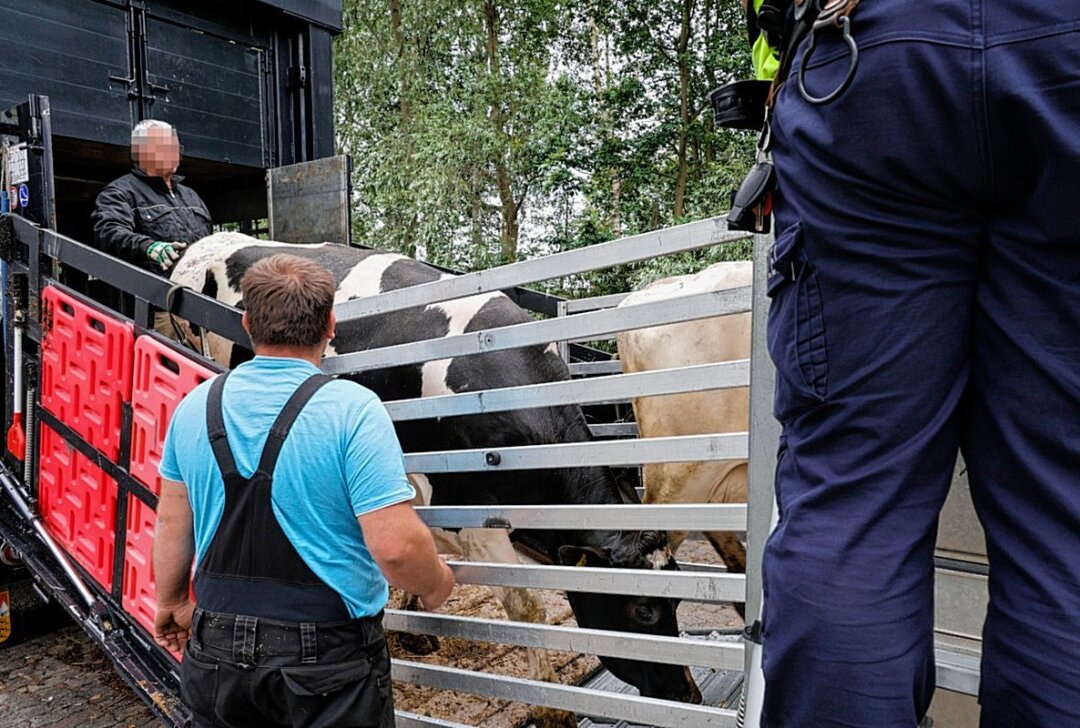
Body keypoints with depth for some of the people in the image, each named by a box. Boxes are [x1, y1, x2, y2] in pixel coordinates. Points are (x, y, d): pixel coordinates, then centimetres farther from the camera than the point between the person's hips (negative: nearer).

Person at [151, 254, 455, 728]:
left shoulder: (195, 406, -2)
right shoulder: (353, 409, -19)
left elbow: (172, 522, 9)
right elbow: (396, 546, -23)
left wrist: (172, 601, 25)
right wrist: (435, 584, -3)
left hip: (217, 651, 5)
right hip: (328, 660, -5)